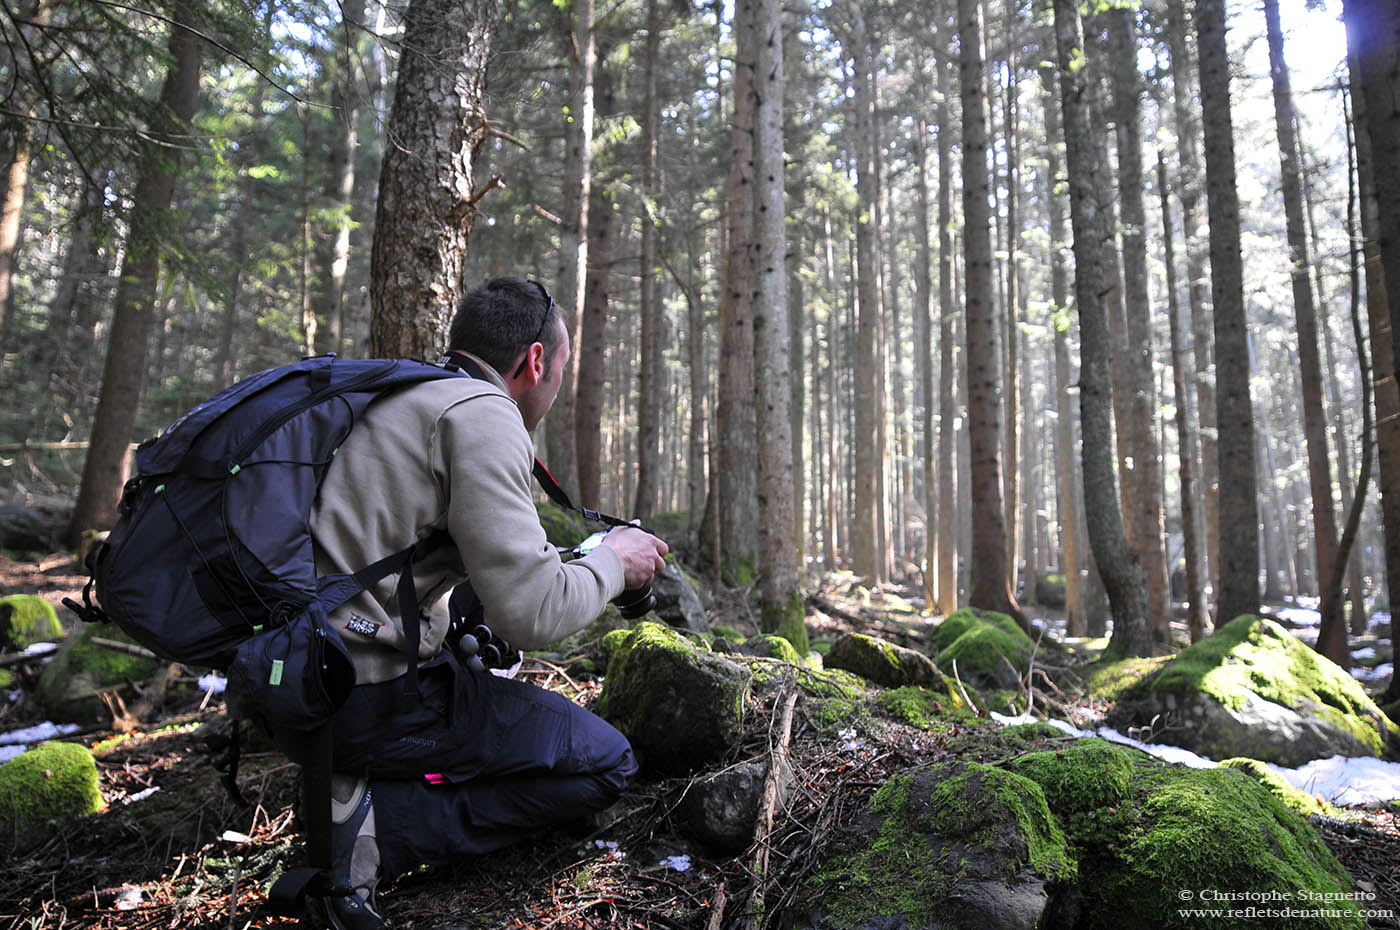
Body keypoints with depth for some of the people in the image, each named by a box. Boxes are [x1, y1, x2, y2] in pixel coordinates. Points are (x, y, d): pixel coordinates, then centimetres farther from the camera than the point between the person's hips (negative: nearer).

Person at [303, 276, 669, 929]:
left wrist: (579, 556, 22)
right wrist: (614, 563, -2)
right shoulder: (483, 412, -15)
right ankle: (370, 827, -7)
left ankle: (355, 787, 16)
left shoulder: (401, 401, 14)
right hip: (368, 694, -10)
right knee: (606, 763, -2)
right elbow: (530, 614, -21)